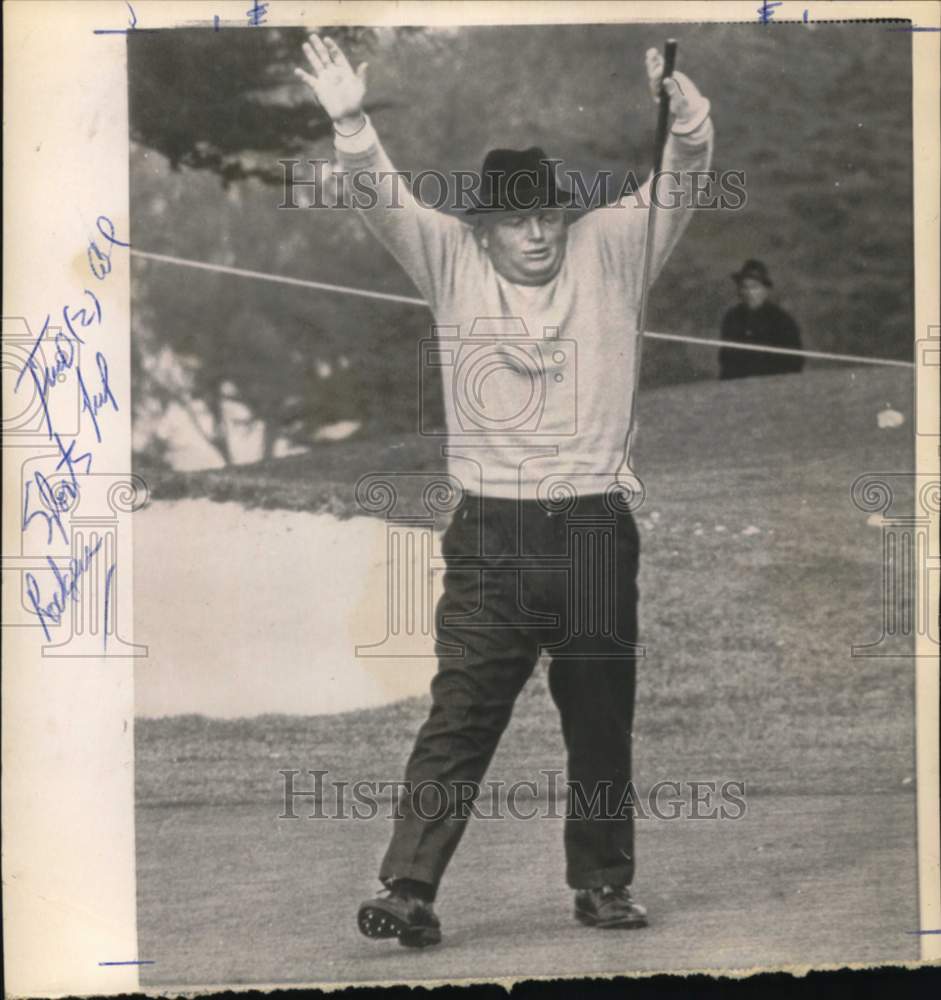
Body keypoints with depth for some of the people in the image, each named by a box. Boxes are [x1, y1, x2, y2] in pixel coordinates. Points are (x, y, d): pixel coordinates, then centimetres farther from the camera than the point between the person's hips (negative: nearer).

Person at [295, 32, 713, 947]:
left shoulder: (610, 250, 5)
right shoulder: (452, 261, 4)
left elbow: (683, 176, -5)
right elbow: (383, 201, -8)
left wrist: (676, 99, -25)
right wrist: (352, 125, -26)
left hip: (595, 528, 1)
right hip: (491, 535, -1)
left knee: (602, 718, 10)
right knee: (459, 711, -6)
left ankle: (603, 883, 23)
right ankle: (409, 888, -6)